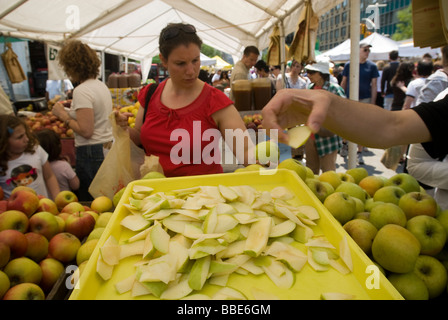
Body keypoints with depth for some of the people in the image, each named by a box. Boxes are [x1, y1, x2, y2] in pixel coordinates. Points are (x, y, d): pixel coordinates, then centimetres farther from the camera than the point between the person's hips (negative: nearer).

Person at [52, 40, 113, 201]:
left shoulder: (82, 91, -15)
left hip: (92, 153, -9)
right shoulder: (102, 85, 11)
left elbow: (86, 131, -20)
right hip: (109, 148, 9)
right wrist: (71, 110, 18)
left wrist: (63, 115, -8)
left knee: (88, 201, 3)